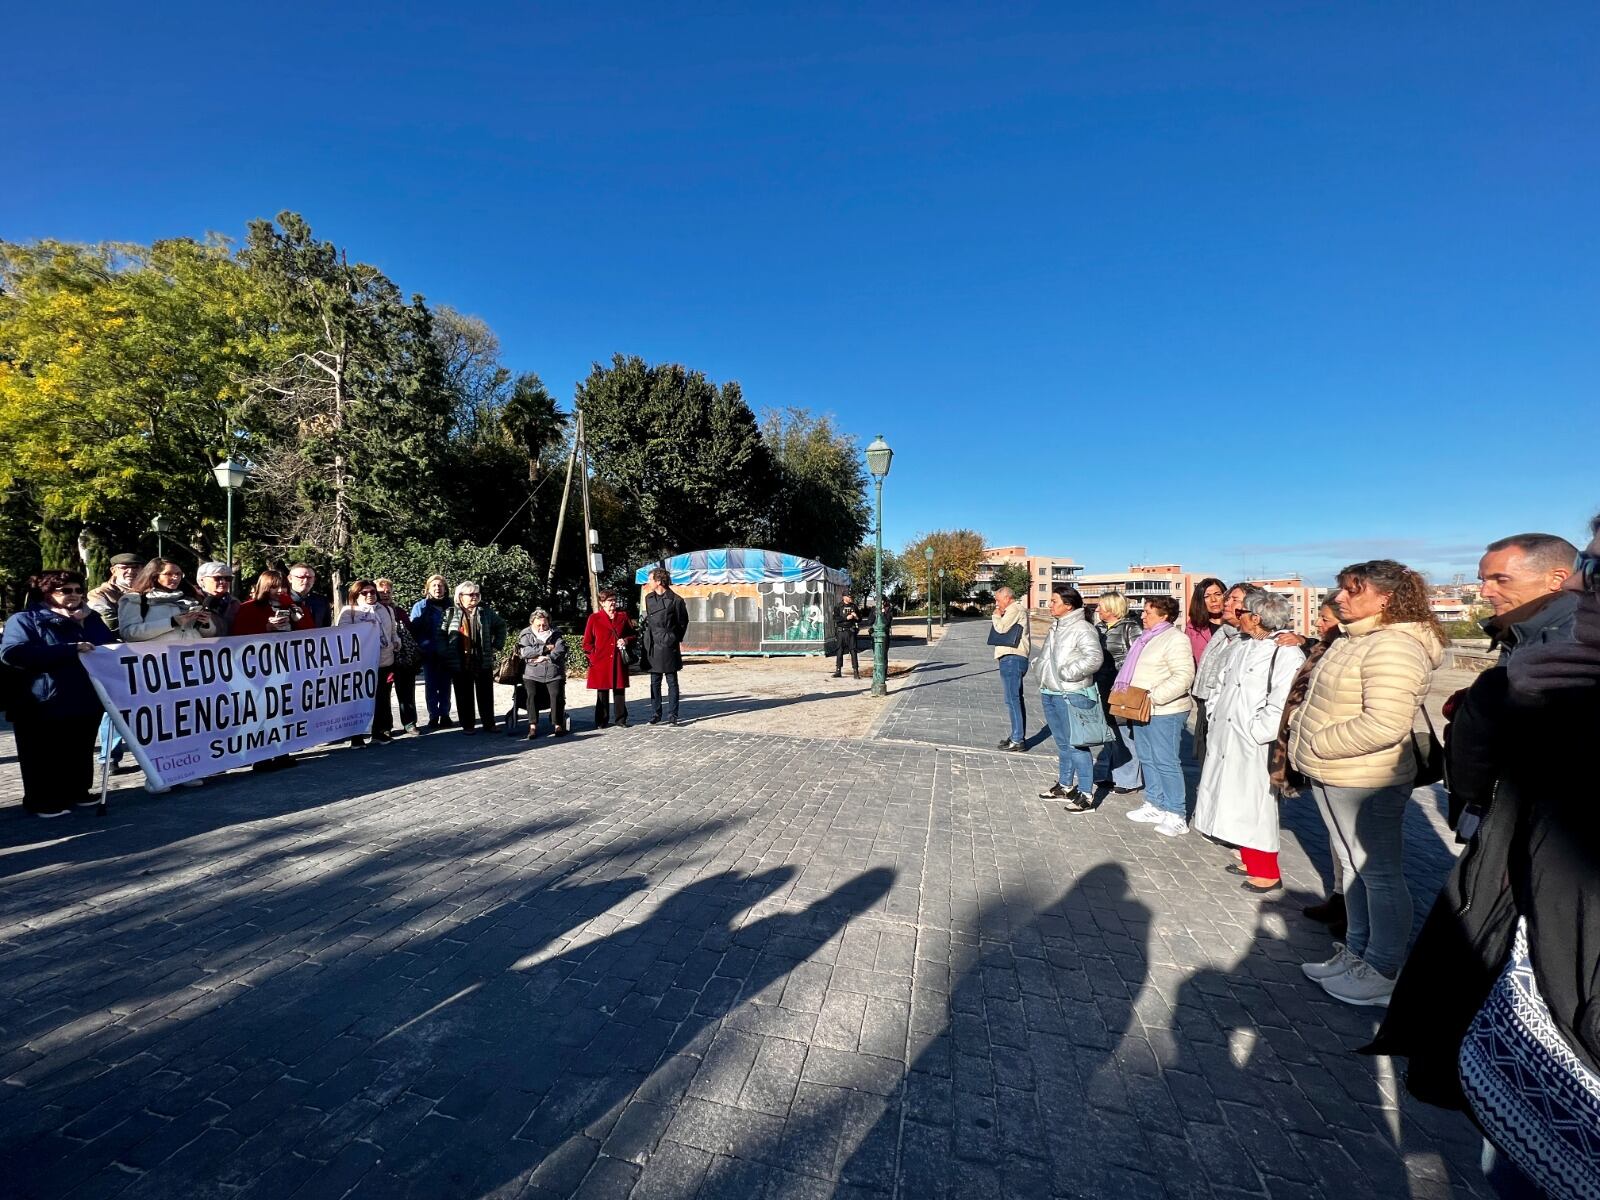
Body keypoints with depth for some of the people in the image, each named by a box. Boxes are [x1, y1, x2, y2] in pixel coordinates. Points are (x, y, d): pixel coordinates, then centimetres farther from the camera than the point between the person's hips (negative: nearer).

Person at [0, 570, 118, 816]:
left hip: (87, 700, 5)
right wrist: (70, 650, -24)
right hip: (45, 704, -5)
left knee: (80, 753, 14)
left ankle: (78, 791, 27)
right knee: (45, 756, 5)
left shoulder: (90, 618, 15)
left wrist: (86, 623, -4)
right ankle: (42, 801, 17)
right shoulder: (25, 619, -4)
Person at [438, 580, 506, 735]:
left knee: (485, 694, 7)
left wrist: (496, 646, 10)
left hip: (483, 662, 1)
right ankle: (467, 725, 17)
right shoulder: (451, 613, 1)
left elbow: (500, 626, 15)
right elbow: (441, 634, 3)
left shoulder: (486, 611, 5)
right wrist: (446, 652, -4)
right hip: (460, 663, -1)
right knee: (464, 696, 7)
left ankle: (489, 723, 17)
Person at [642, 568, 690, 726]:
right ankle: (655, 715, 18)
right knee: (654, 682, 10)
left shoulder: (676, 600, -8)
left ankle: (672, 716, 10)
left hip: (668, 646, -5)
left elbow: (683, 622, 1)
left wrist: (675, 639, 2)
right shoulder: (649, 598, 9)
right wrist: (646, 635, 12)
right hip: (652, 646, 5)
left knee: (672, 682, 4)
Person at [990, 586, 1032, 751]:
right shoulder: (1015, 610, 22)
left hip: (1012, 659, -11)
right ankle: (1018, 736, 24)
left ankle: (1018, 740, -8)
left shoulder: (1015, 609, -9)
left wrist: (996, 615, -2)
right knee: (1016, 699, 15)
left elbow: (1001, 628, -15)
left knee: (1013, 700, -10)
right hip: (1013, 659, 11)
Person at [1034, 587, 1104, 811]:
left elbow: (1095, 657, -26)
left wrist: (1069, 673, -24)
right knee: (1062, 743, 19)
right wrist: (1044, 679, 17)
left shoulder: (1082, 628, -15)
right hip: (1050, 693, 9)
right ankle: (1064, 786, 32)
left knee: (1076, 744, -4)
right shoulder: (1056, 626, 13)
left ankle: (1086, 794, 5)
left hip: (1071, 696, -9)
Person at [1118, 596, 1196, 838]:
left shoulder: (1175, 639, -14)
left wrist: (1154, 697, -25)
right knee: (1147, 759, 15)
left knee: (1165, 762, -4)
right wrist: (1123, 687, 9)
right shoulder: (1147, 638, 15)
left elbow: (1183, 676, -23)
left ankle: (1176, 816, 6)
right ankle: (1154, 805, 26)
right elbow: (1134, 671, 24)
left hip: (1164, 712, -9)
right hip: (1142, 710, 10)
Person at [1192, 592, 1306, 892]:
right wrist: (1215, 713, 12)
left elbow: (1281, 706, -22)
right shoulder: (1244, 646, 12)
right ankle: (1251, 861, 33)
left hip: (1254, 747, -9)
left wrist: (1254, 733, -18)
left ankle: (1267, 873, 18)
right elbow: (1223, 685, 20)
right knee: (1235, 804, 17)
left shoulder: (1287, 654, -15)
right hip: (1226, 741, 9)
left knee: (1253, 807, 1)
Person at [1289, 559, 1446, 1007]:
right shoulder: (1356, 639, 10)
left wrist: (1318, 744, -20)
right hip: (1335, 777, 10)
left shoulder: (1393, 647, -20)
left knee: (1379, 873, 6)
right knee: (1354, 867, 20)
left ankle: (1383, 973, 22)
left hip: (1365, 782, -10)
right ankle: (1356, 953, 35)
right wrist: (1301, 723, 6)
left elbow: (1384, 724, -28)